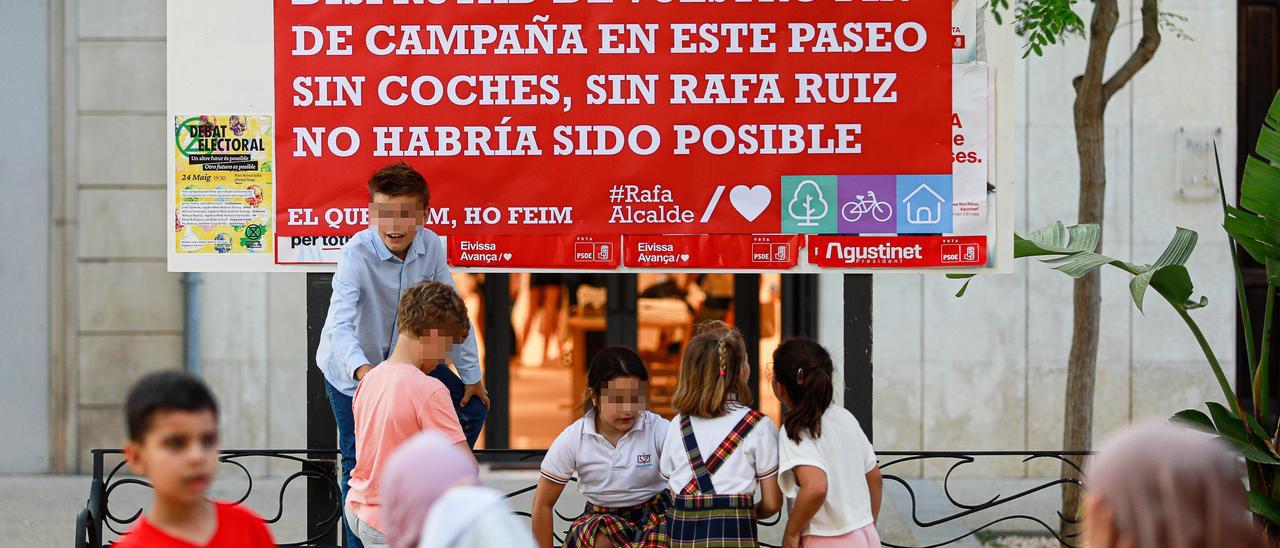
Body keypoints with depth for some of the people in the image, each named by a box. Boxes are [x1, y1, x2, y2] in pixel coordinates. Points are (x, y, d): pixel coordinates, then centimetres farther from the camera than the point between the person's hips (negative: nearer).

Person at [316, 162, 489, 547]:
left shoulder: (430, 246, -15)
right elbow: (340, 325, -41)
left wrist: (472, 375, 0)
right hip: (351, 369, -5)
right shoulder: (357, 253, -30)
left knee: (472, 409, 9)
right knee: (359, 464, -3)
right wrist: (362, 370, -60)